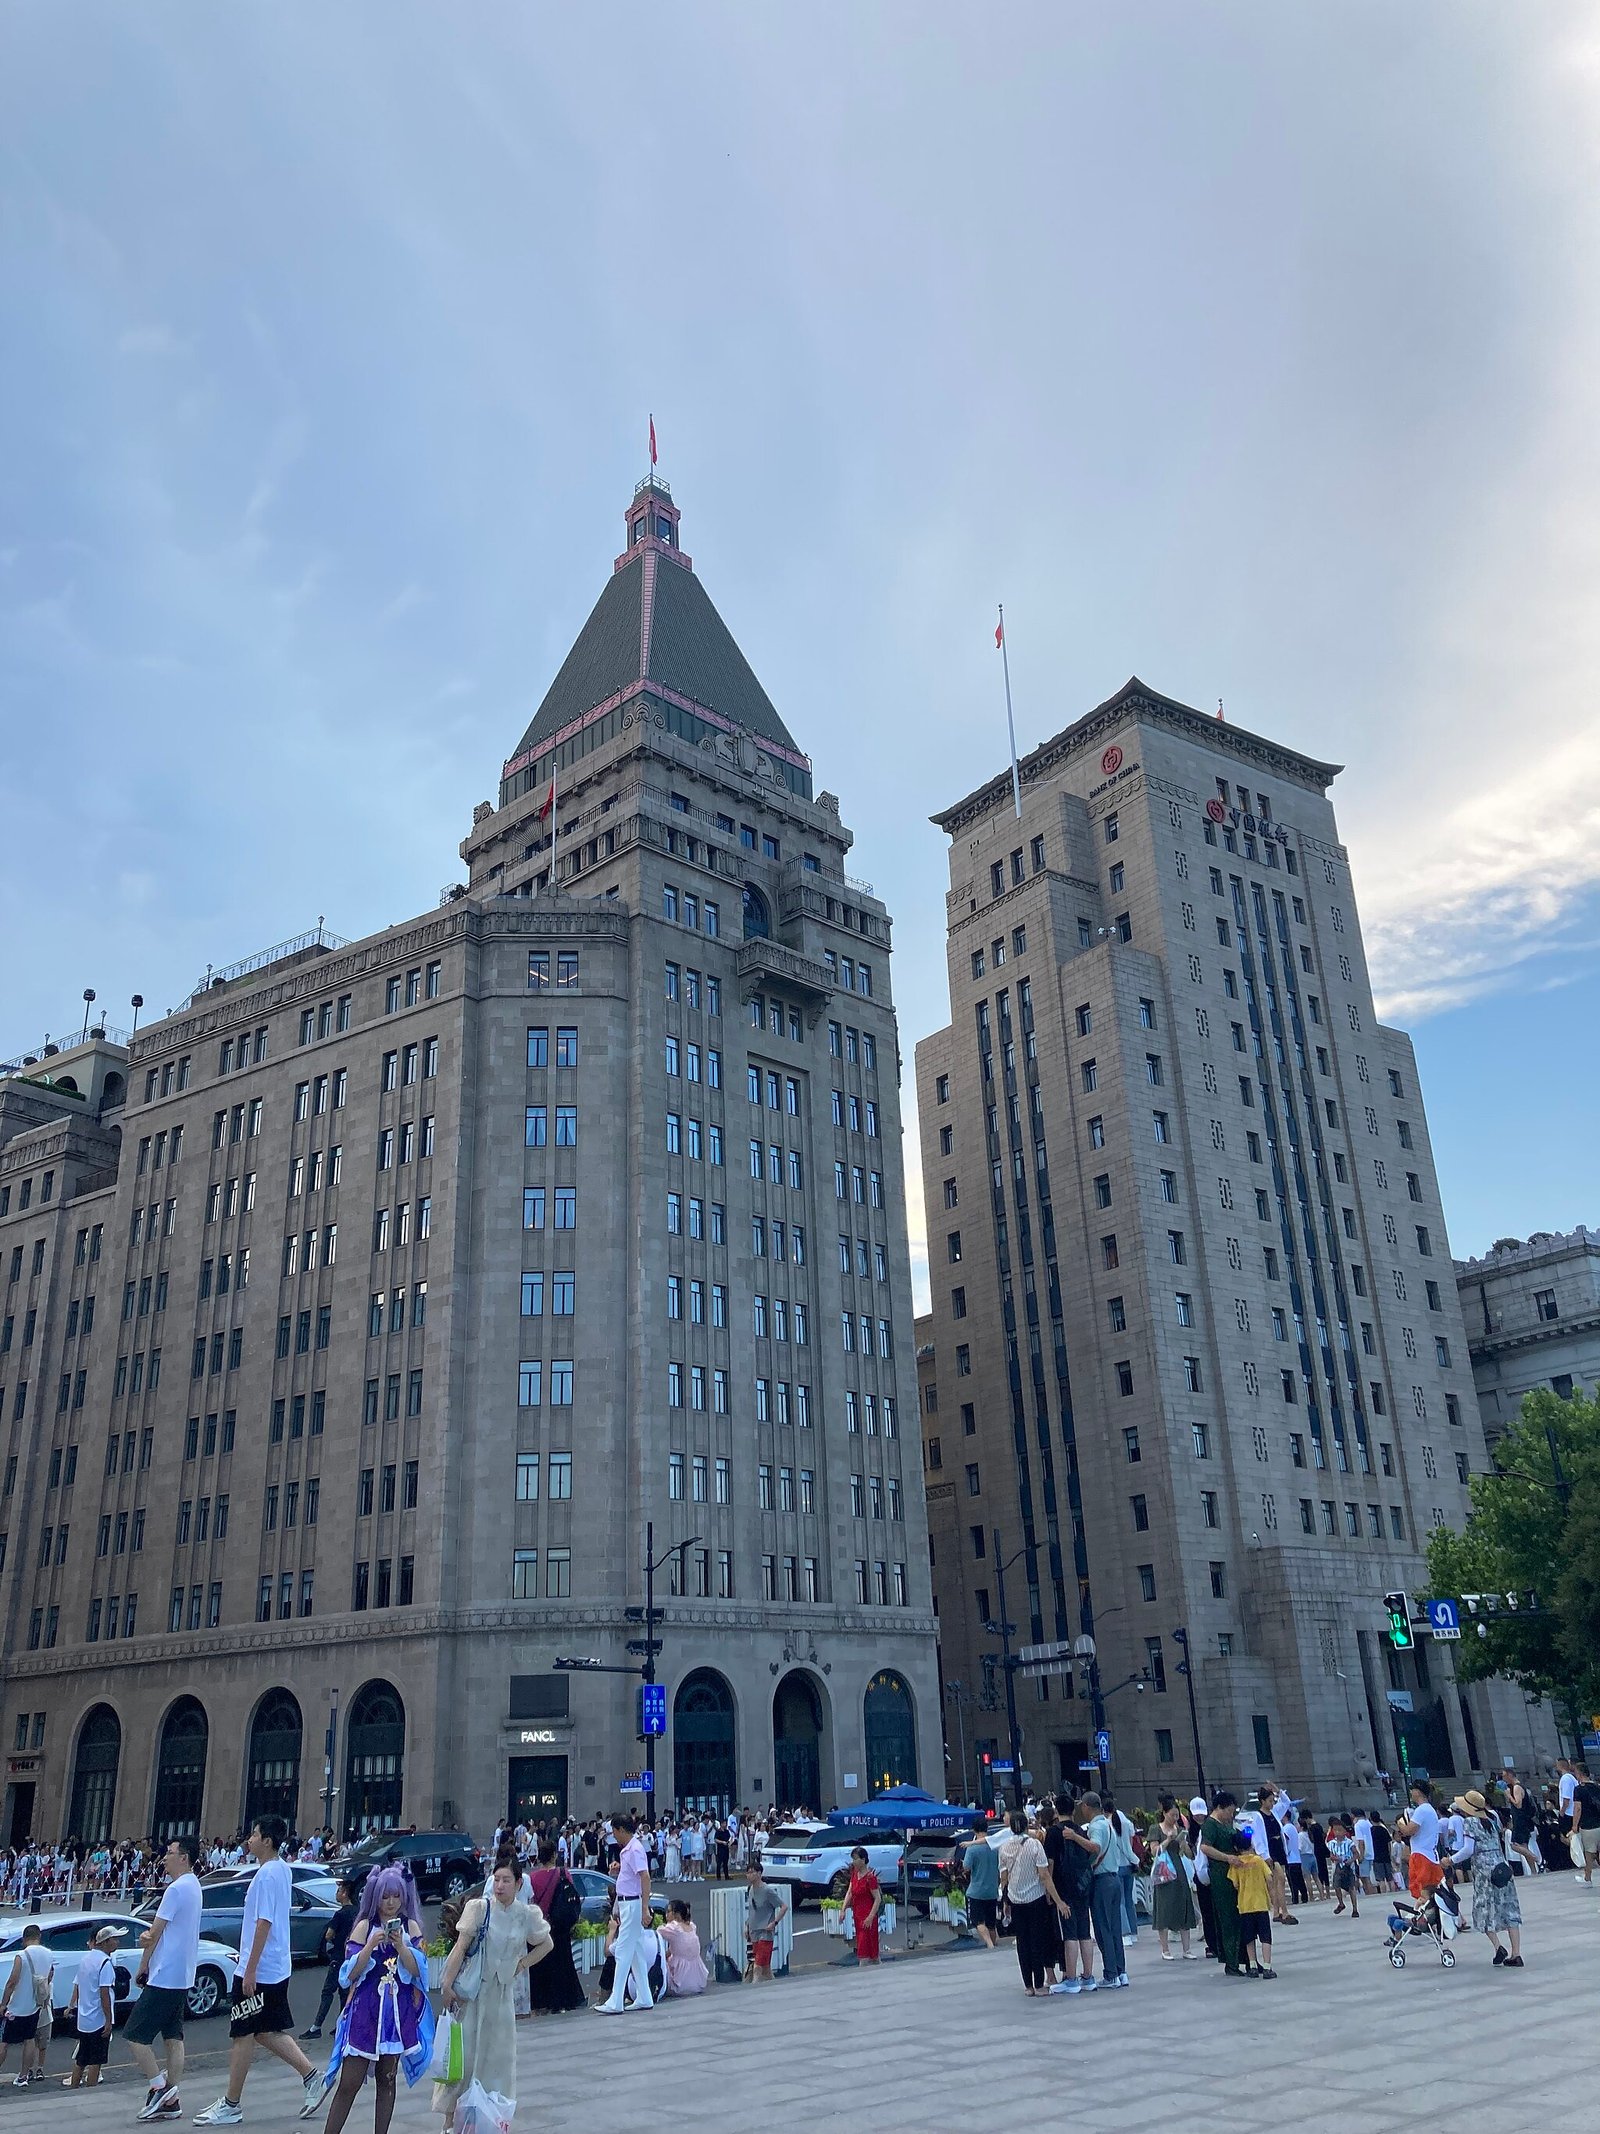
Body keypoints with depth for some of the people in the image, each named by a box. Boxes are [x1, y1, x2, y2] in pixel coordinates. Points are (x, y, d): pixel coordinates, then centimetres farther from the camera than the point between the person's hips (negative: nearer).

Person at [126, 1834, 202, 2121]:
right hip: (183, 1977, 9)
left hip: (164, 1976, -9)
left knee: (134, 2036, -3)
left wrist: (143, 1967, 1)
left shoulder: (177, 1888, -17)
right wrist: (147, 1935, -4)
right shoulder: (193, 1885, 13)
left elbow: (156, 1932, -12)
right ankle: (171, 2100, 10)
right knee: (173, 2037, 10)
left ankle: (159, 2088, -2)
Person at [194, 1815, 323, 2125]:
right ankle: (311, 2077, 14)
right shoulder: (283, 1870, 10)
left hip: (257, 1971, -9)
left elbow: (263, 1923, -23)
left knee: (242, 2035, 2)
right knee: (266, 2032, 16)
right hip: (276, 1969, 9)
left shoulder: (266, 1875, -19)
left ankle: (230, 2106, 12)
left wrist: (250, 1970, -21)